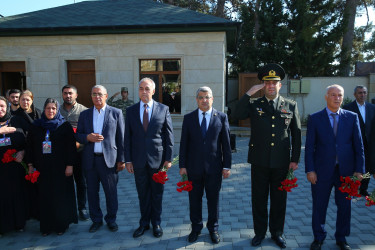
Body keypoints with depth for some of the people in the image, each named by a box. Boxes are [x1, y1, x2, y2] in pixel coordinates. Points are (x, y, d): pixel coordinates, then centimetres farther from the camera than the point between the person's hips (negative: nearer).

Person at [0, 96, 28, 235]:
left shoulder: (17, 121, 6)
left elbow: (28, 140, 5)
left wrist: (22, 152, -10)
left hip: (16, 164, 0)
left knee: (18, 193, 7)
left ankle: (19, 223, 21)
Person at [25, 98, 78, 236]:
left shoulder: (65, 126, -1)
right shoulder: (35, 126, 8)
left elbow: (71, 146, -5)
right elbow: (29, 146, 11)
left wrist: (70, 165, -10)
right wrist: (30, 165, 6)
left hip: (60, 169, -2)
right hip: (42, 169, 3)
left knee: (61, 197, 3)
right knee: (45, 197, 6)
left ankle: (61, 225, 17)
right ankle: (46, 226, 18)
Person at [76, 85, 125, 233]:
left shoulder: (116, 113, 3)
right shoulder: (84, 114, 11)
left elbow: (121, 138, 1)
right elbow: (78, 136, 11)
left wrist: (121, 159, -3)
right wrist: (88, 137, -12)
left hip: (109, 159, -2)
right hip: (90, 160, 3)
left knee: (111, 192, 5)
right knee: (92, 192, 11)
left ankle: (111, 220, 24)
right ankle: (96, 220, 28)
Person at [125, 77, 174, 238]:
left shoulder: (163, 109, -1)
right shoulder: (131, 111, 4)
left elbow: (169, 136, -1)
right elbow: (127, 137, 4)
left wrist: (168, 158, -5)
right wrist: (128, 160, 0)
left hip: (157, 159, -1)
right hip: (138, 160, 2)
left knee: (157, 193, 11)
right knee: (142, 194, 13)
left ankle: (156, 223, 29)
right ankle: (144, 223, 30)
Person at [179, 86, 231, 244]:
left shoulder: (221, 117, 1)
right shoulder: (188, 118, 3)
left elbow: (226, 143, 0)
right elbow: (184, 143, 2)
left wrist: (227, 165, -3)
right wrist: (182, 165, -1)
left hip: (214, 166, 0)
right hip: (194, 167, 1)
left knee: (213, 199, 12)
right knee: (194, 199, 12)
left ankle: (213, 228, 31)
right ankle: (196, 228, 31)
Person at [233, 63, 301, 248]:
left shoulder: (291, 105, 5)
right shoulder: (254, 105, 2)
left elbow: (296, 134, 6)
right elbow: (237, 115, -16)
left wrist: (295, 159, 2)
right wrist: (249, 93, -18)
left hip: (281, 162, 1)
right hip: (259, 161, 0)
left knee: (279, 200, 13)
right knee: (259, 199, 11)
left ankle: (277, 233, 31)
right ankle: (260, 232, 27)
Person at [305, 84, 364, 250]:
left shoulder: (352, 117, 4)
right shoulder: (315, 118, -1)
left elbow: (358, 145, 3)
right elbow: (309, 147, -2)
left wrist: (359, 169, -2)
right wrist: (309, 170, -8)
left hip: (346, 171, 2)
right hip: (322, 171, -1)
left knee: (344, 206, 13)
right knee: (319, 206, 9)